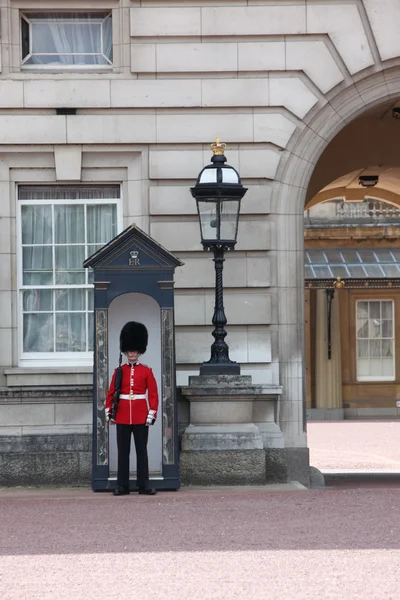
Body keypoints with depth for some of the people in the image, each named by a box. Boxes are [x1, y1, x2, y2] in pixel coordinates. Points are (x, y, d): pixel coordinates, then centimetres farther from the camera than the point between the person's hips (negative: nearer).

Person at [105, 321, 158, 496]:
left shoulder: (146, 371, 2)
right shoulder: (119, 371, 6)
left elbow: (153, 394, 1)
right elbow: (111, 393, 8)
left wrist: (152, 414, -6)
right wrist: (108, 412, 1)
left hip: (141, 417, -1)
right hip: (122, 417, 1)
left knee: (141, 451, 2)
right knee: (123, 452, 4)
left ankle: (144, 485, 6)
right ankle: (122, 486, 7)